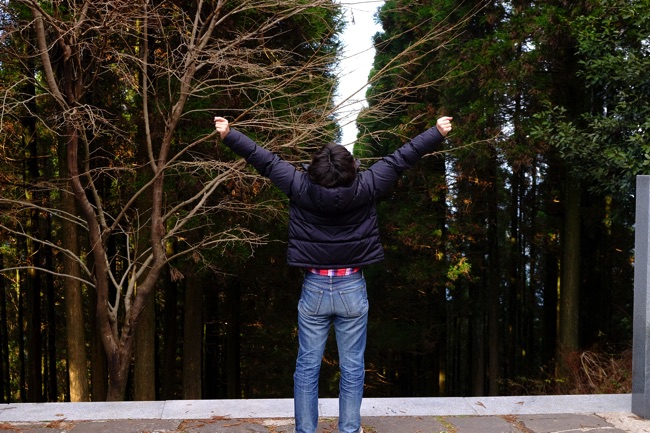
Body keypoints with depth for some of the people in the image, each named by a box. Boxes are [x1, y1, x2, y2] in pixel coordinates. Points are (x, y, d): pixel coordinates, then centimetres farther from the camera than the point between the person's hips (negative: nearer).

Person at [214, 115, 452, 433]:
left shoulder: (301, 188, -10)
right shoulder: (364, 188, -11)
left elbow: (265, 160, -1)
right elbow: (401, 158, -2)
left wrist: (228, 135, 10)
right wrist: (438, 132, 7)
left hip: (314, 288, 1)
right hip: (352, 288, 0)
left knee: (307, 367, 9)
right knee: (352, 368, 10)